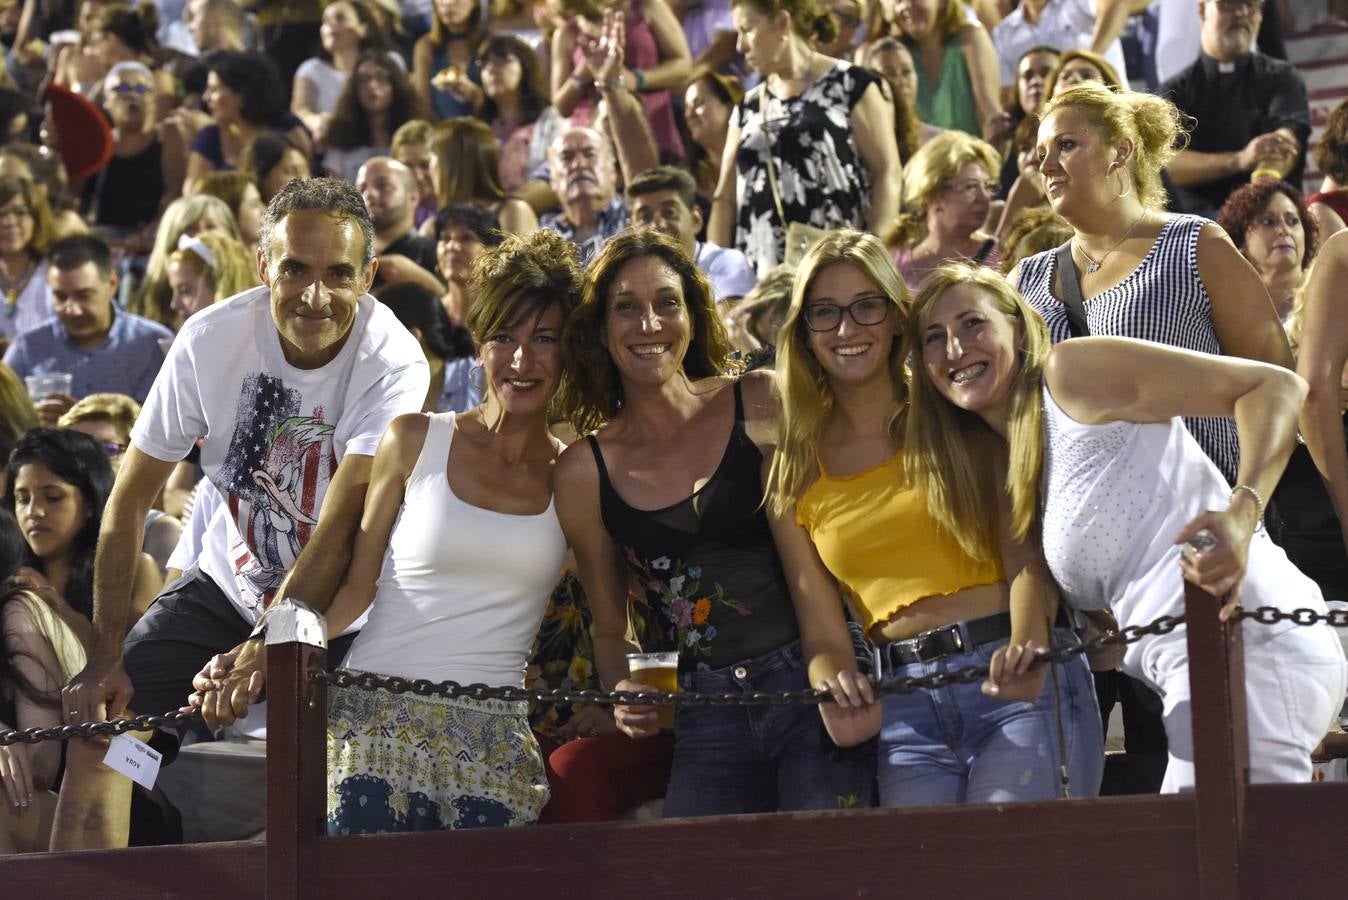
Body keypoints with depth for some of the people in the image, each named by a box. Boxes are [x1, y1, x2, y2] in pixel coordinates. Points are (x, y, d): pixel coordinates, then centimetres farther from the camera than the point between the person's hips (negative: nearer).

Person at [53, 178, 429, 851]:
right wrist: (106, 657, -13)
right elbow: (130, 498, -8)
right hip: (227, 585, 3)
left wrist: (265, 650, -40)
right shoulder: (212, 338, -15)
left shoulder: (393, 361, -23)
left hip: (341, 602, -3)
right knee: (100, 724, -8)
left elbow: (340, 526, -29)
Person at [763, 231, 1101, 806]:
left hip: (1021, 684, -2)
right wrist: (839, 690, -15)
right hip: (906, 709, 3)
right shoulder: (791, 472, 13)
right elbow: (821, 629, 9)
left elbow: (1025, 554, -6)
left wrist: (1027, 649, -27)